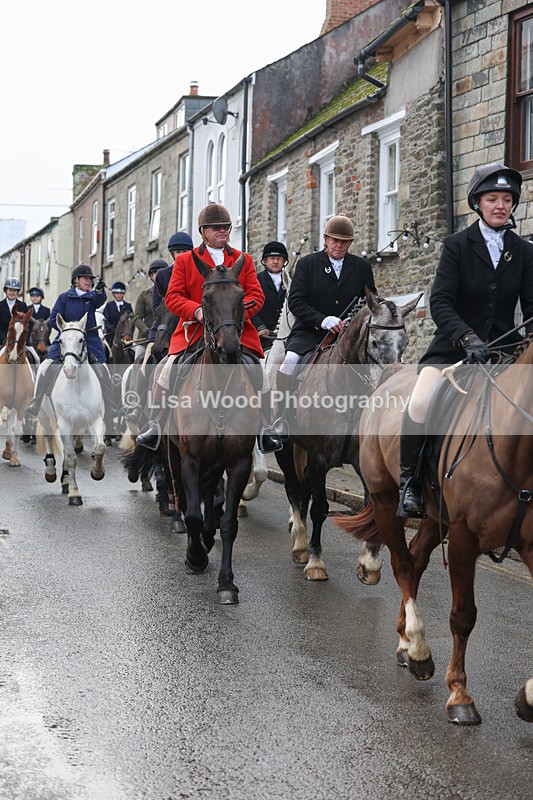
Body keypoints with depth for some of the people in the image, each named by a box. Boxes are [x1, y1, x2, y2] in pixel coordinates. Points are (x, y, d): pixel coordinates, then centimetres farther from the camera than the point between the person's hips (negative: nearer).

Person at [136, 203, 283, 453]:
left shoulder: (244, 260, 15)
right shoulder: (185, 260, 10)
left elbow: (256, 295, 7)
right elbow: (172, 296, 3)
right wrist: (197, 311, -16)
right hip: (194, 332, -1)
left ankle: (265, 430, -3)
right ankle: (155, 426, -4)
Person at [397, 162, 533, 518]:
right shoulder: (458, 245, -1)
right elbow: (440, 302, -11)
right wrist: (467, 338, -28)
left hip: (503, 347, 3)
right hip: (453, 347, -3)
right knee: (420, 402, -27)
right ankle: (409, 479, -8)